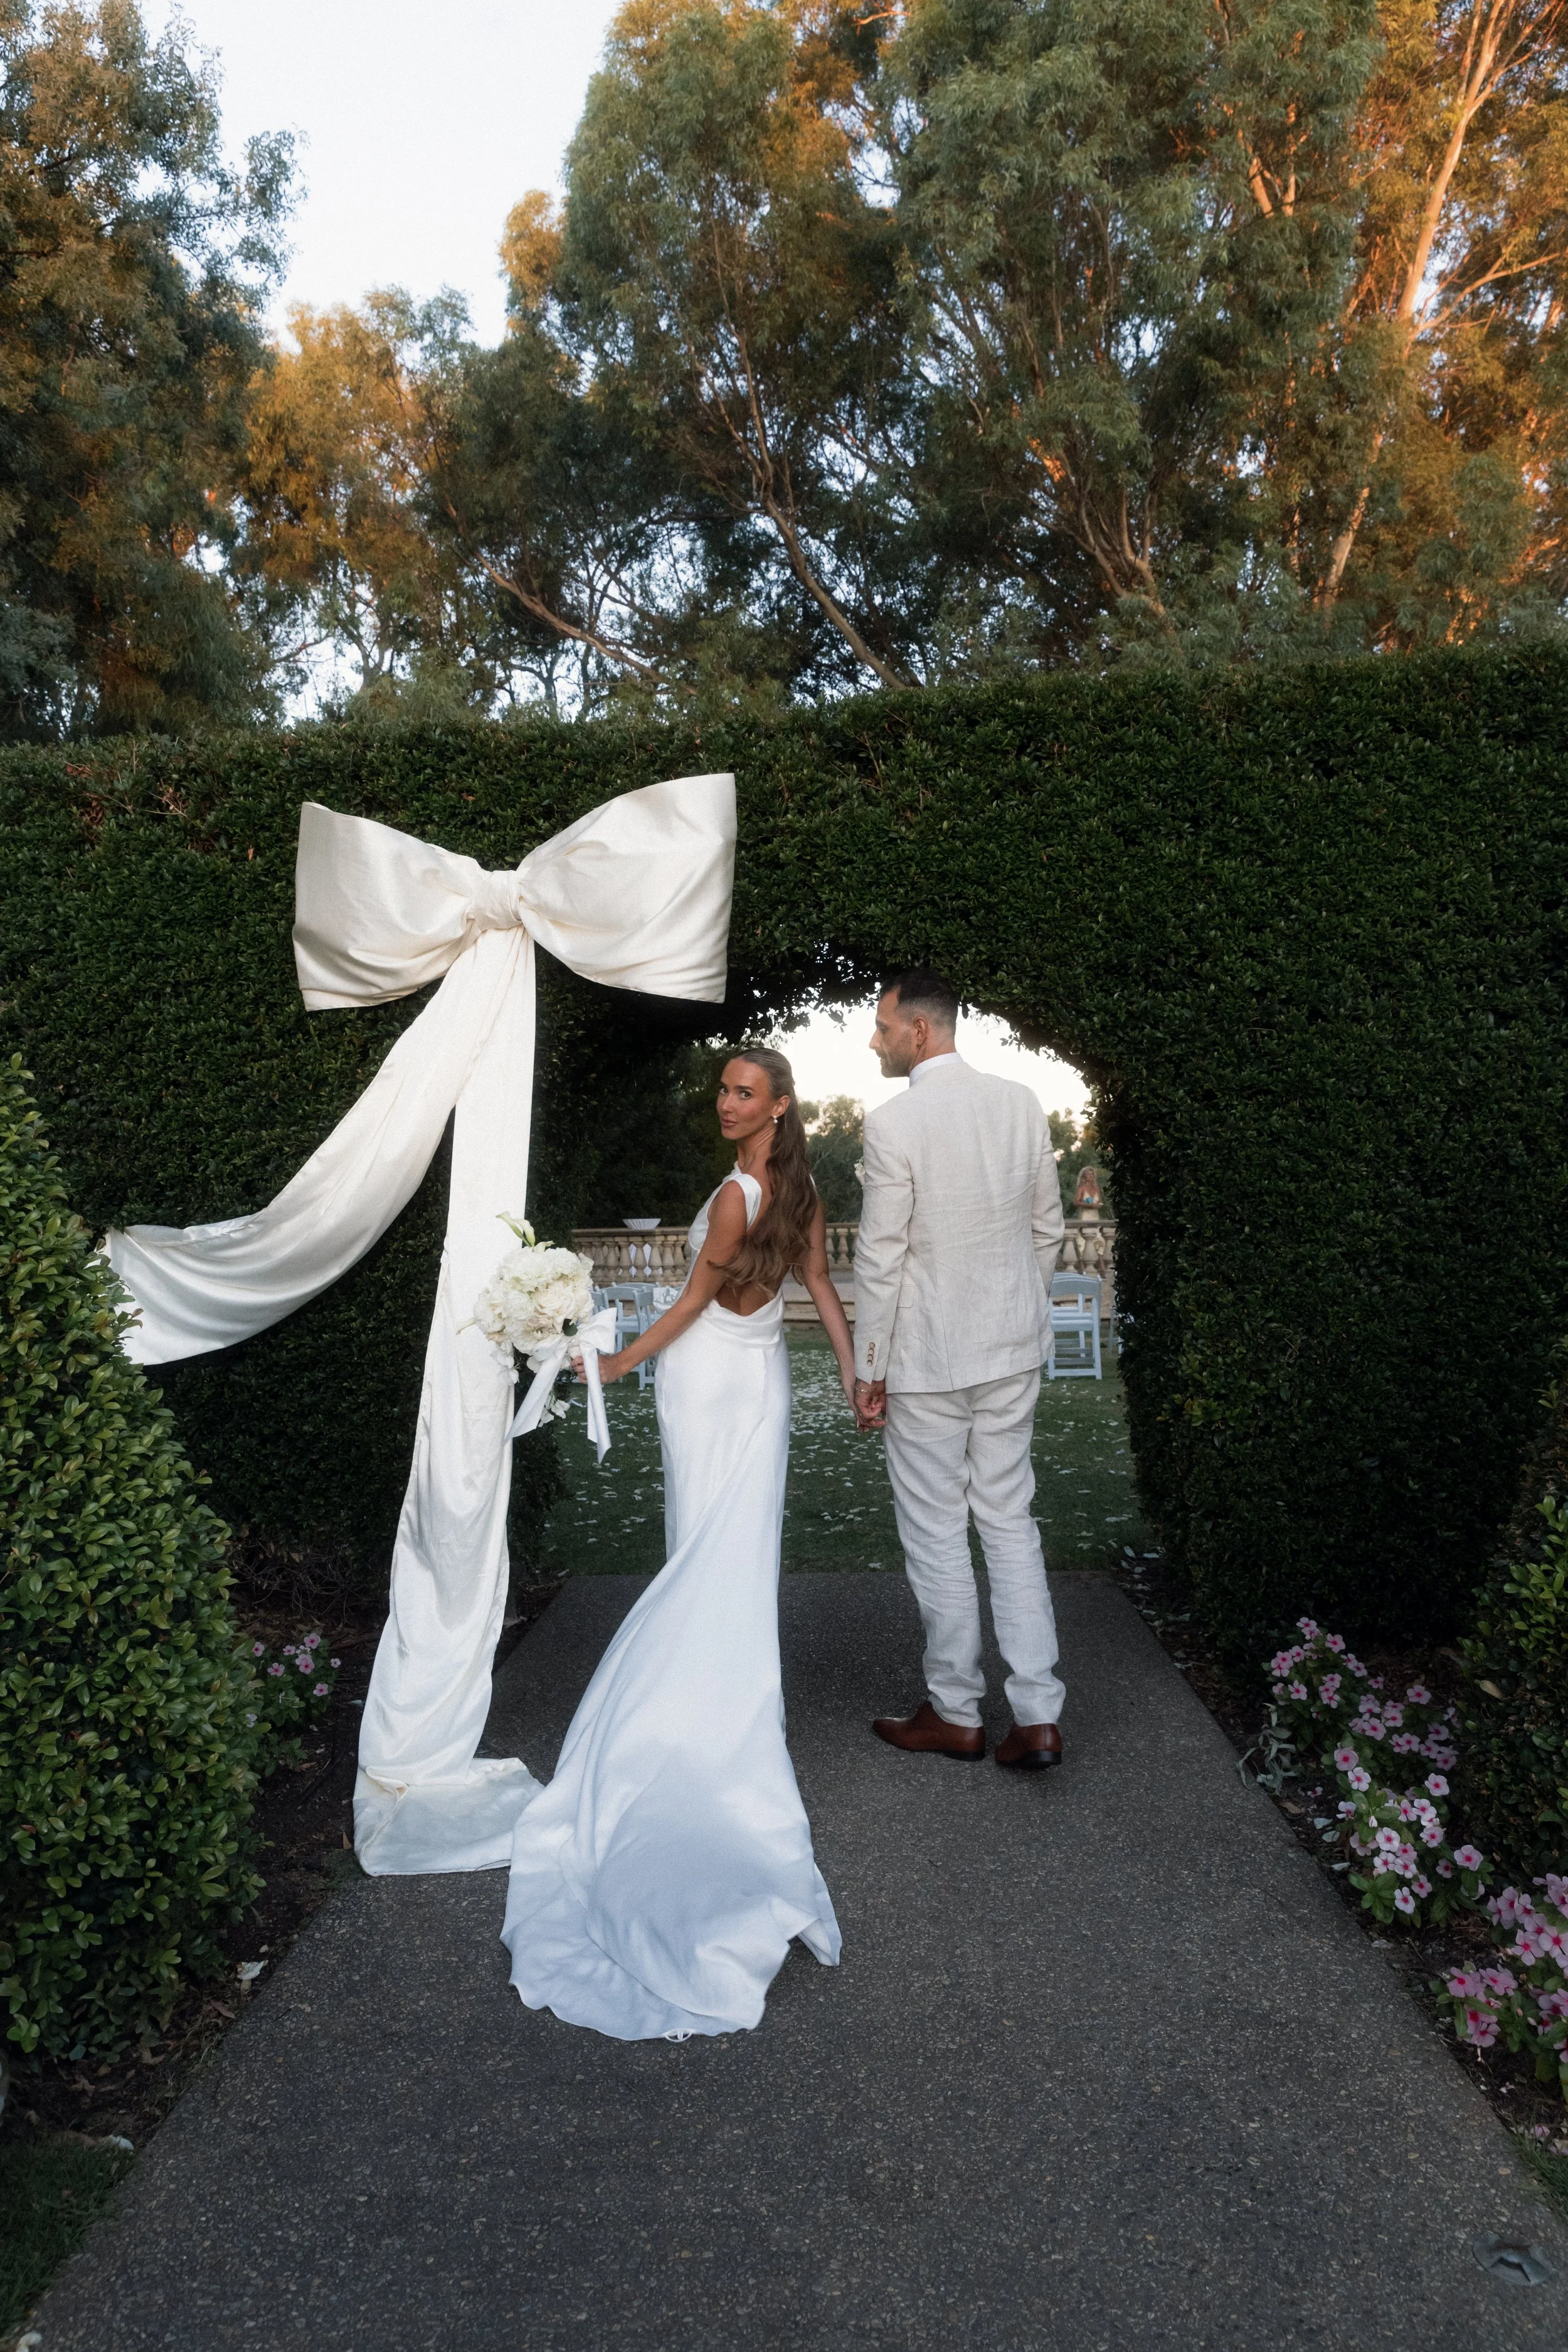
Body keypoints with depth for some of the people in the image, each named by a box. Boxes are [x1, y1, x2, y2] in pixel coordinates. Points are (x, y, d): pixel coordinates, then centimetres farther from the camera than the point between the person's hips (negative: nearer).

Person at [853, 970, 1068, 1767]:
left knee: (936, 1537, 8)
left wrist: (869, 1370, -6)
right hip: (1011, 1350, 6)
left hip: (927, 1359, -6)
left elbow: (880, 1258, -14)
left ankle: (956, 1714, 21)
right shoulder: (1022, 1104, 2)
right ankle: (1037, 1716, 15)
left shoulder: (894, 1122, -16)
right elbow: (1048, 1229, 9)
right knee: (1010, 1524, 13)